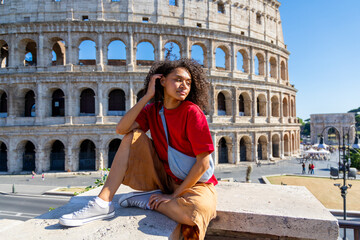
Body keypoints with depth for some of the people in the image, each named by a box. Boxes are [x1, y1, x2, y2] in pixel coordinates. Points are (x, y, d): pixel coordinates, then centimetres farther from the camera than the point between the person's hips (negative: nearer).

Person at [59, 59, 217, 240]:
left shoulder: (192, 112, -17)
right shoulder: (153, 110, -1)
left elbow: (203, 162, -19)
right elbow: (121, 129, -16)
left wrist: (174, 195, -16)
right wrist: (147, 96, -17)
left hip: (194, 182, -4)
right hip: (164, 176, 4)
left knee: (199, 211, -39)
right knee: (132, 136, -9)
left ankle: (146, 200, -11)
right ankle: (103, 203, -12)